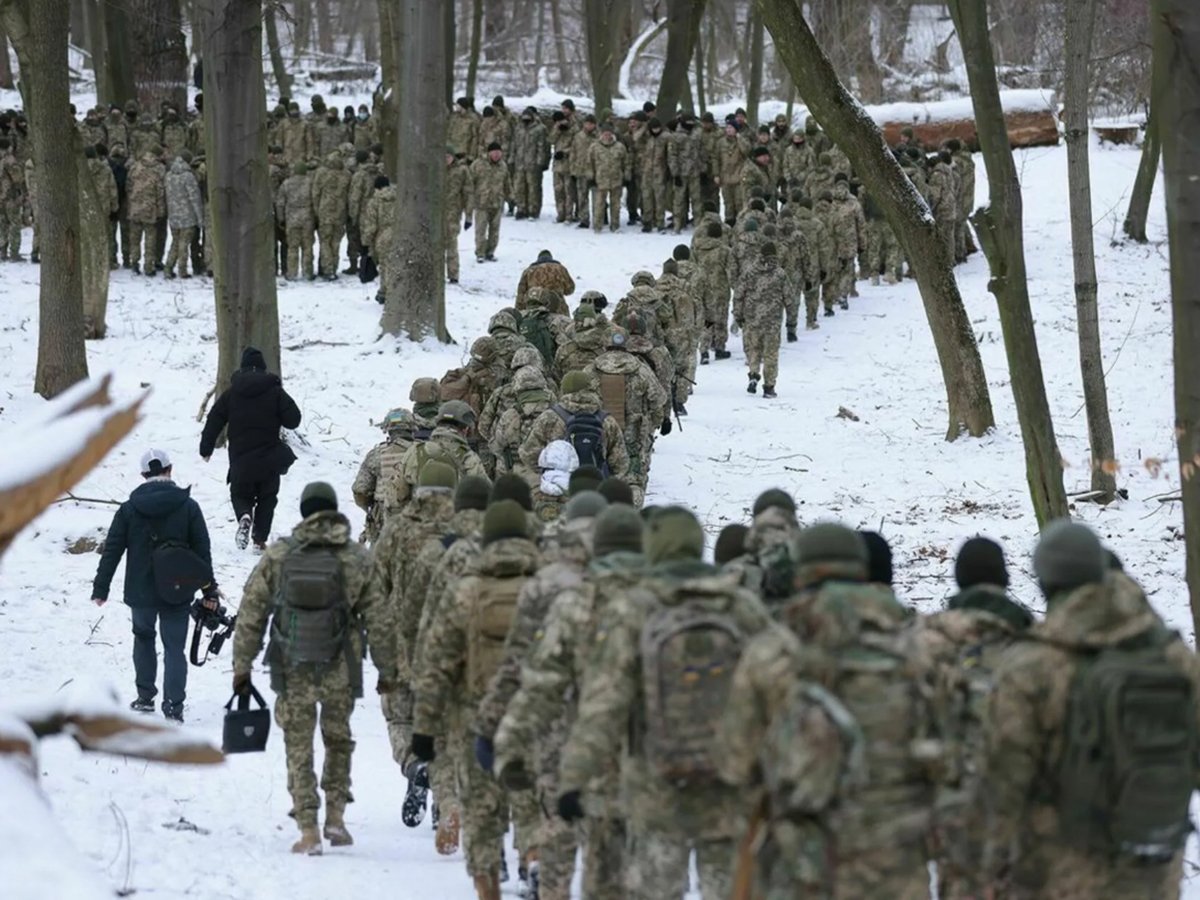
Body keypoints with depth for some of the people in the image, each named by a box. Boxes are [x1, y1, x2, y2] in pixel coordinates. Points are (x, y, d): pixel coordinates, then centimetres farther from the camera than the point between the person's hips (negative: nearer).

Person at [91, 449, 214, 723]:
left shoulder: (129, 509, -5)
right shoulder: (188, 507, -5)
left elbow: (112, 551, -3)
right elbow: (202, 551, -2)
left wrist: (100, 588, 5)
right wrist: (209, 591, 6)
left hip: (141, 591, 1)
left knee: (143, 637, 23)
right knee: (174, 647, 4)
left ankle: (146, 698, 25)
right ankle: (173, 707, -4)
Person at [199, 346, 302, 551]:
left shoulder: (231, 393, 0)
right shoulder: (275, 392, -4)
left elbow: (213, 422, 2)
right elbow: (293, 420, -5)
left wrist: (206, 449, 12)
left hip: (240, 460, 0)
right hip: (269, 461, 0)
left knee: (240, 494, 14)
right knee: (266, 498, 13)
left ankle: (244, 516, -19)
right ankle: (260, 539, 3)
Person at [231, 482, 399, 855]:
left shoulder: (277, 556, -1)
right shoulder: (358, 559, -2)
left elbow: (250, 614, 1)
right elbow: (378, 618, 1)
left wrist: (242, 666, 9)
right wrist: (387, 669, 10)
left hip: (292, 670, 0)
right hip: (340, 670, 0)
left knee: (299, 747, 7)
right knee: (338, 739, 20)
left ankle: (308, 830, 2)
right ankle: (335, 814, 15)